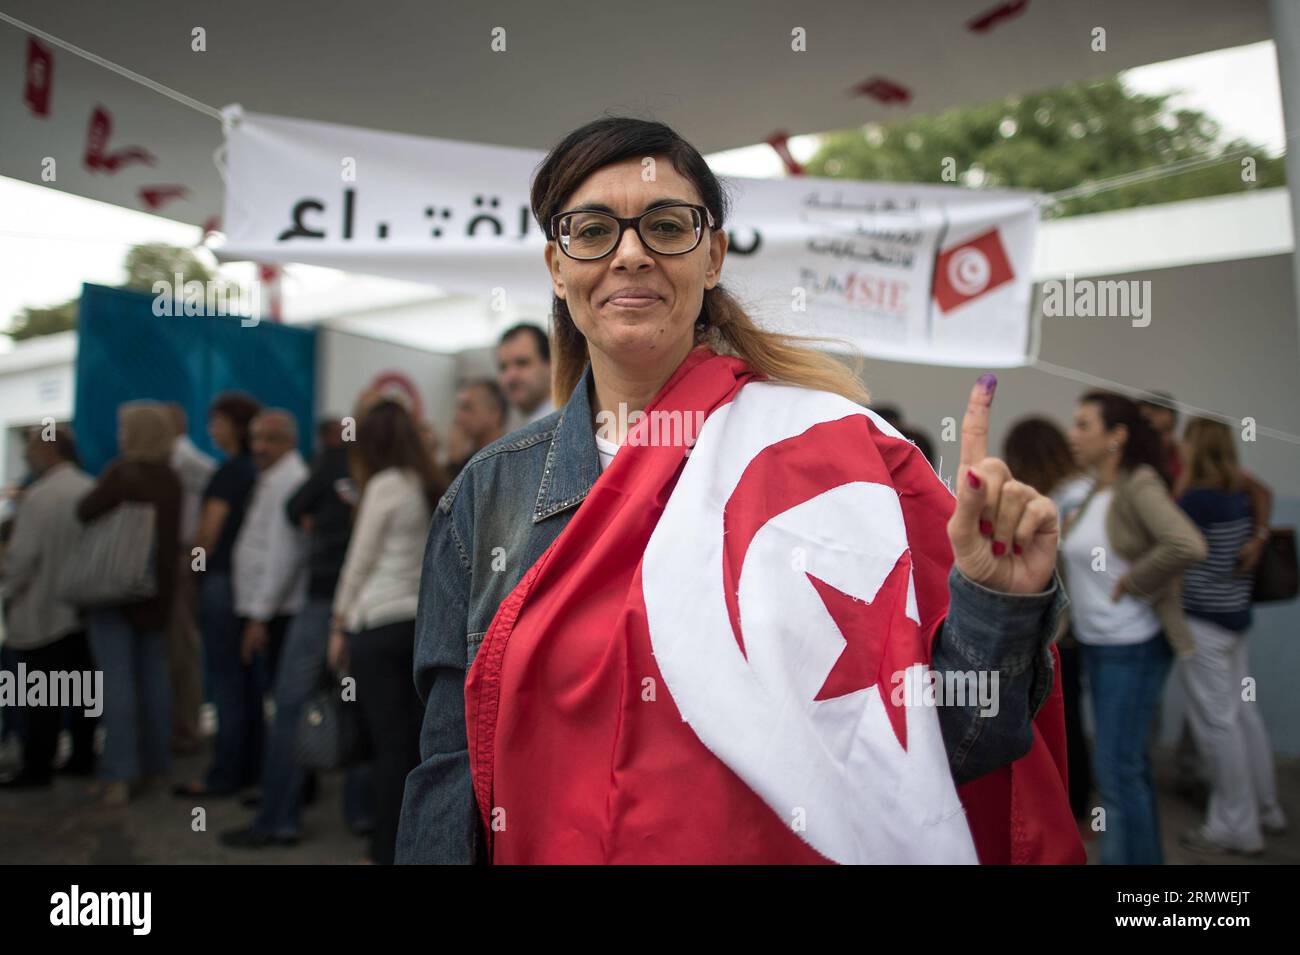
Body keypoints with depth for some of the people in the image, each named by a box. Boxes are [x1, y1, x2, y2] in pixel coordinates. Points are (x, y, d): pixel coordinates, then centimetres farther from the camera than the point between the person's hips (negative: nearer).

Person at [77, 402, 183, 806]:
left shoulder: (122, 472, -14)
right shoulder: (171, 480, 7)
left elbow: (85, 511, -23)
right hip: (157, 588, 6)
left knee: (117, 680, -4)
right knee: (153, 674, 13)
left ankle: (120, 774, -5)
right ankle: (155, 765, 21)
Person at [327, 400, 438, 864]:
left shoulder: (385, 484, -6)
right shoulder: (428, 486, 11)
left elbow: (360, 561, -4)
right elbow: (429, 559, 11)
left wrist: (340, 624, 5)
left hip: (380, 625, -6)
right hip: (420, 622, 6)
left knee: (388, 741, -1)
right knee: (411, 739, 10)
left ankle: (388, 851, 7)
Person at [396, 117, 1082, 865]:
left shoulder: (829, 449, -12)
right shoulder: (488, 494, -5)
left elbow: (923, 744, -13)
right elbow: (453, 775, -2)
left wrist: (995, 605, -27)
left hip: (779, 844, -1)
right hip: (538, 844, 2)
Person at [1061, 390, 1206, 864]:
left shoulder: (1139, 485, -17)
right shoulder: (1091, 493, 6)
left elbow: (1188, 546, -32)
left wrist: (1131, 584, -22)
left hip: (1133, 647, -8)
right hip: (1096, 644, 8)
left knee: (1116, 767, -3)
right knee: (1130, 762, 18)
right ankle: (1146, 852, 32)